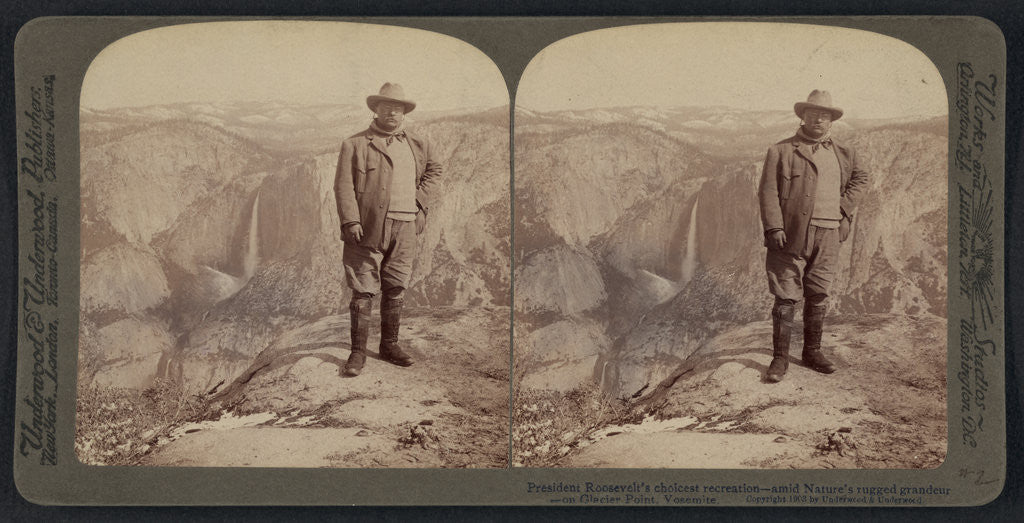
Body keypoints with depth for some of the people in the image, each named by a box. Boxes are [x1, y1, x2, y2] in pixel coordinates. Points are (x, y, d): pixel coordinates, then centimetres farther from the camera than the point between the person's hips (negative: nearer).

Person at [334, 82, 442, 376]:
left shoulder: (417, 146, 16)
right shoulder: (355, 145, 1)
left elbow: (433, 170, 32)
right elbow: (343, 185, -4)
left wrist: (421, 201, 17)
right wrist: (351, 221, -15)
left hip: (404, 228, 4)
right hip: (369, 229, -4)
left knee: (395, 289, 10)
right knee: (363, 291, -4)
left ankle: (389, 346, 22)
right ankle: (358, 352, 1)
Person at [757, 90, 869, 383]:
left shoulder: (843, 154, 15)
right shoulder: (781, 151, 0)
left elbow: (860, 178, 31)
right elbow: (768, 191, -5)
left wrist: (845, 209, 16)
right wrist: (774, 228, -15)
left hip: (827, 237, 4)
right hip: (792, 235, -4)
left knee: (818, 297, 11)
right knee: (786, 298, -4)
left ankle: (812, 352, 23)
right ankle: (780, 358, 2)